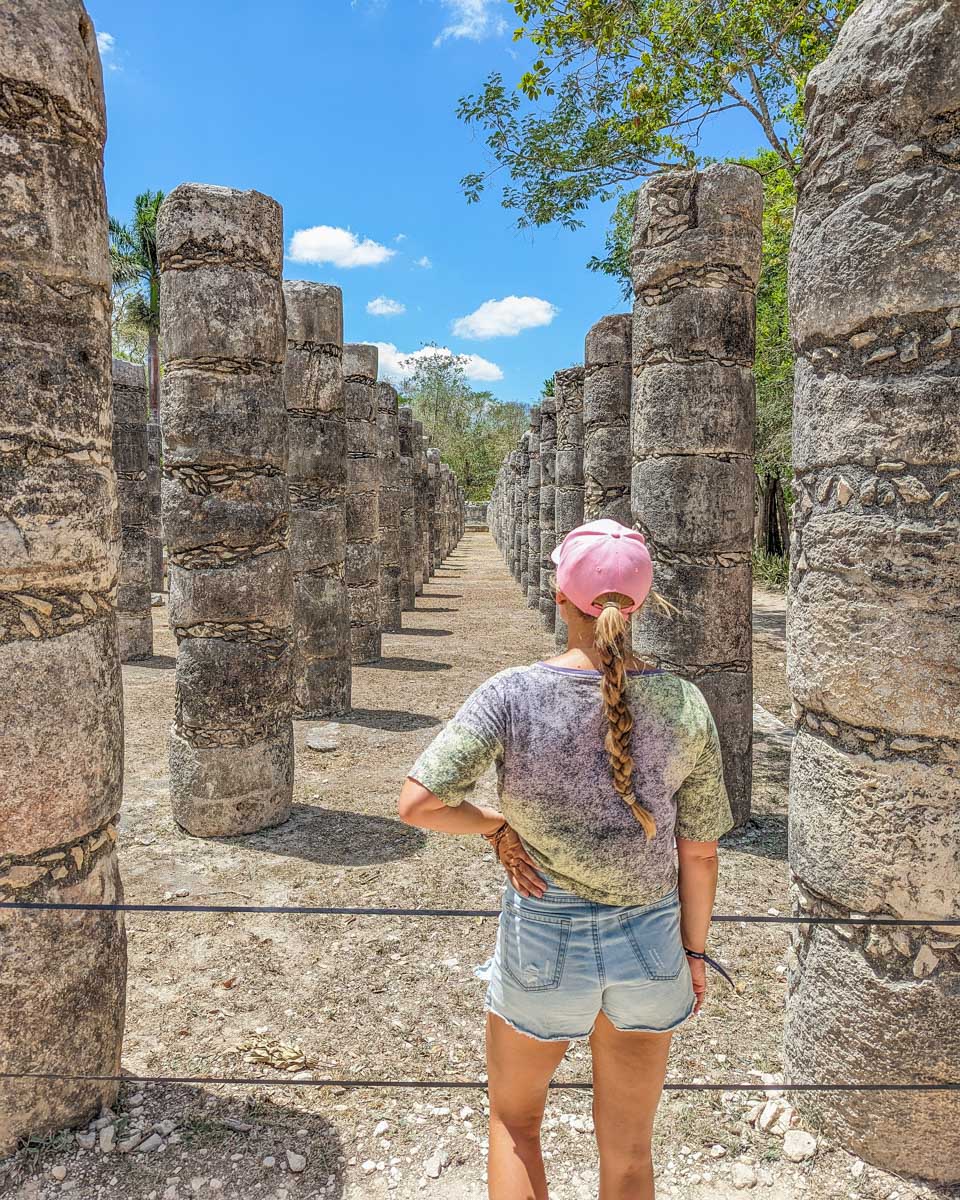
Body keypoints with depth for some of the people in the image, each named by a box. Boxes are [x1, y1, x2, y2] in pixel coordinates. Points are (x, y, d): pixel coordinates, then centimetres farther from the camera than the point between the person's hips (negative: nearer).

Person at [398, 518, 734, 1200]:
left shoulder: (513, 694, -19)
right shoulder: (683, 705, -11)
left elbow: (418, 803, -23)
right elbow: (699, 849, -4)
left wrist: (494, 826, -6)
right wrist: (695, 950, 9)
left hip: (543, 944, -2)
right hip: (650, 946, 3)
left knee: (514, 1122, 26)